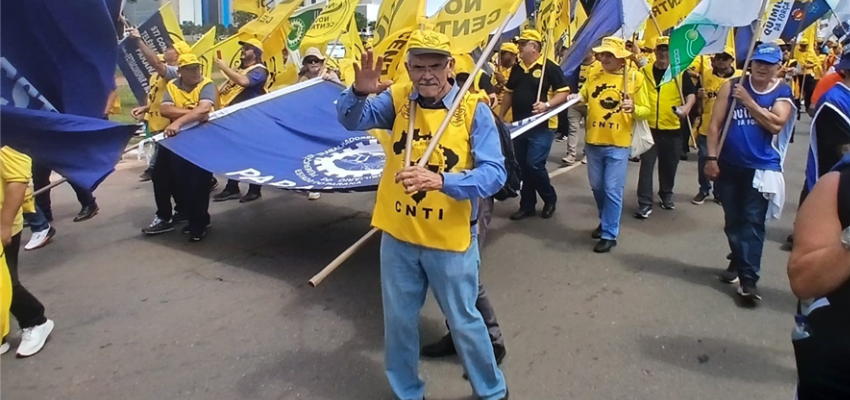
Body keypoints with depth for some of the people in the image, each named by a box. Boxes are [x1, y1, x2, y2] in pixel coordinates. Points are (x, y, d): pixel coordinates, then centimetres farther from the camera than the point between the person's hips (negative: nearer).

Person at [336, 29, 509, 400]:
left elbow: (494, 173, -20)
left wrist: (441, 180, -35)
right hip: (398, 235, 3)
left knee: (464, 322, 14)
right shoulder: (397, 98, -2)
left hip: (450, 239, -3)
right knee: (398, 322, 17)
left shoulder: (474, 109, -12)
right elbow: (352, 120, -14)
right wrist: (360, 91, -35)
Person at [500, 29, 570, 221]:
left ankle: (550, 198, 14)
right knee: (522, 166, 9)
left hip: (541, 126, -7)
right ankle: (527, 206, 21)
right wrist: (500, 117, 13)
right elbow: (509, 93, 18)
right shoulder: (517, 68, 10)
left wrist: (547, 104, -26)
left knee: (534, 165, -11)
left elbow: (564, 92, -11)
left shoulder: (550, 67, -10)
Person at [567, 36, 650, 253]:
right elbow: (583, 98, 18)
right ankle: (606, 221, 36)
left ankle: (609, 234, 9)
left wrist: (633, 109, -23)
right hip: (593, 141, 4)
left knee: (612, 190, -1)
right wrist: (577, 98, -4)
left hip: (618, 144, -4)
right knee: (597, 186, 15)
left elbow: (646, 111, -2)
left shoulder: (634, 77, -5)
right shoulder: (593, 74, 5)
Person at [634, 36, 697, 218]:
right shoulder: (644, 71, 2)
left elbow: (691, 93, 2)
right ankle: (645, 203, -1)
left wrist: (687, 106, -17)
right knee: (646, 165, -5)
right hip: (648, 127, -1)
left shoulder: (680, 73, 2)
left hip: (672, 128, 1)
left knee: (669, 165, 12)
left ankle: (666, 195, 33)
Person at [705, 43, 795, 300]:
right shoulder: (732, 86, 2)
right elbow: (715, 123, 0)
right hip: (728, 165, 2)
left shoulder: (783, 93, 0)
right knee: (733, 220, 13)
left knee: (753, 222, -6)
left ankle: (748, 279, -7)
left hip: (761, 168, -2)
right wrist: (711, 157, -6)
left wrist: (748, 101, -14)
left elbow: (776, 124, -16)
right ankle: (738, 262, 33)